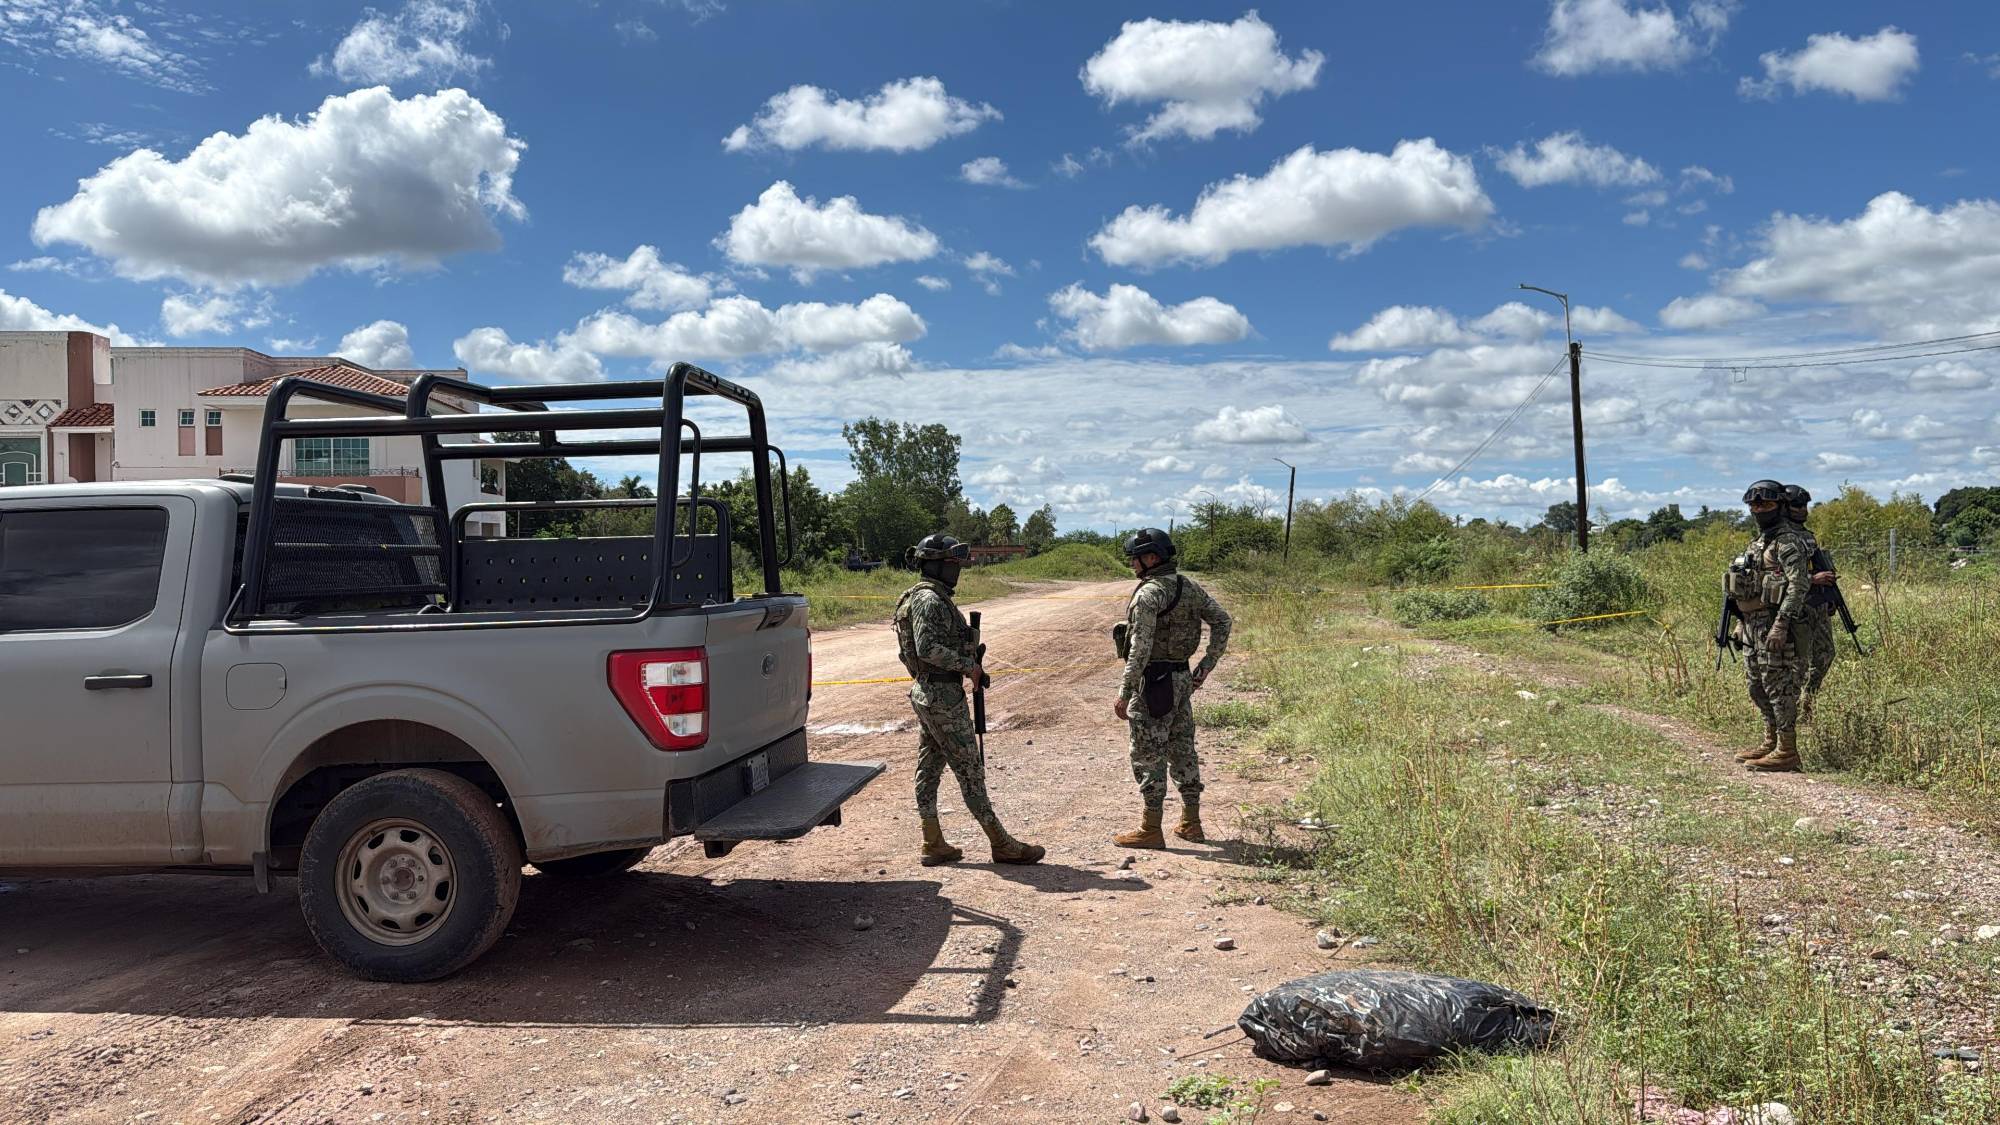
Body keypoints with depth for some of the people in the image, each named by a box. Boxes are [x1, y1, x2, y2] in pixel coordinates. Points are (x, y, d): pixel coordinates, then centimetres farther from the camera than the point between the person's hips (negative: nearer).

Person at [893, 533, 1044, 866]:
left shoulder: (929, 598, 16)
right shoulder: (930, 600, -16)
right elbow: (928, 648, -27)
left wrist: (969, 664, 14)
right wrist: (967, 665, -17)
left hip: (925, 693, 10)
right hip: (943, 696, -10)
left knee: (929, 769, 10)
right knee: (970, 770, -5)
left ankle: (933, 845, 15)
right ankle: (1001, 845, 0)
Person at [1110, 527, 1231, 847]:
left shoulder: (1148, 593, -18)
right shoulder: (1189, 586, 8)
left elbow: (1140, 648, -23)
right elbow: (1222, 620, 11)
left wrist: (1124, 693, -20)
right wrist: (1206, 665, 11)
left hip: (1153, 681, -8)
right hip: (1182, 678, 8)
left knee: (1147, 755, 0)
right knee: (1182, 749, 15)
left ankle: (1150, 830, 4)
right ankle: (1191, 823, 23)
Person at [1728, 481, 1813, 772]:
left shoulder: (1788, 541, -11)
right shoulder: (1759, 541, 18)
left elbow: (1798, 584, -20)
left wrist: (1781, 624, -27)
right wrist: (1742, 623, 21)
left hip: (1775, 624, -10)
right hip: (1753, 623, 10)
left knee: (1779, 686, -6)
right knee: (1757, 686, 15)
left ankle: (1787, 752, -2)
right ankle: (1771, 742, 25)